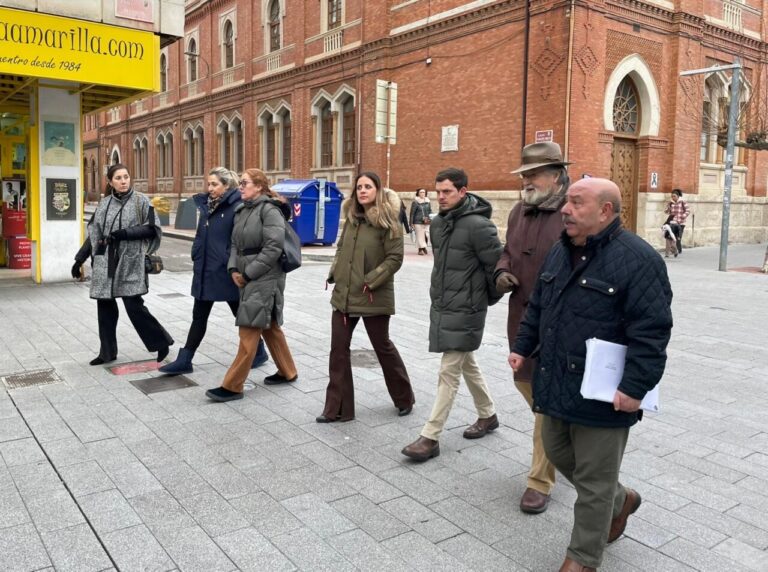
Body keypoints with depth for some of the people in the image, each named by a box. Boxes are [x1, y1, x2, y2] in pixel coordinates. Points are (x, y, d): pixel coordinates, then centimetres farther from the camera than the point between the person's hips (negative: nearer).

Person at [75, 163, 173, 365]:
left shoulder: (140, 201, -1)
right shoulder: (104, 204, 10)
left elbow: (152, 228, -5)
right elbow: (93, 234, 15)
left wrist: (126, 233, -17)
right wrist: (79, 259, 13)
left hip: (130, 263, -5)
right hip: (105, 263, 5)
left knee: (134, 306, -8)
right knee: (105, 307, 6)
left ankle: (161, 342, 9)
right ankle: (107, 352, 19)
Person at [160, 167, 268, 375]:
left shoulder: (237, 208, -14)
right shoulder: (206, 205, 9)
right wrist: (196, 259, 12)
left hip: (226, 273, -7)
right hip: (205, 272, 7)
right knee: (199, 317, 11)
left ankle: (258, 352, 26)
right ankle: (184, 360, 16)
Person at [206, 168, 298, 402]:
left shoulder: (269, 209, -12)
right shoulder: (241, 211, 14)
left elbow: (274, 247, -19)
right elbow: (235, 243, 17)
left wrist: (249, 273, -16)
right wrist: (233, 269, -1)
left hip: (264, 279, -9)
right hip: (247, 278, 9)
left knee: (249, 330, -7)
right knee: (269, 326, 16)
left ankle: (232, 386, -2)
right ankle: (288, 372, 29)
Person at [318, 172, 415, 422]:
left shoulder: (387, 221, -11)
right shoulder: (351, 218, 9)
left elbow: (395, 258, -15)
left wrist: (371, 281, -18)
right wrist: (334, 274, 4)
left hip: (373, 297, -6)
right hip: (343, 294, 6)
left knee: (383, 347, 9)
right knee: (338, 349, 5)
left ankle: (404, 399, 31)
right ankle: (337, 408, 15)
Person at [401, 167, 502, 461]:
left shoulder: (478, 226, -18)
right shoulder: (438, 223, 7)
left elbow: (497, 266, -14)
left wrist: (488, 299, -1)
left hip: (465, 311, -8)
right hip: (441, 307, 8)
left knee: (448, 373, -4)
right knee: (467, 364, 20)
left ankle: (430, 437, 2)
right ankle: (488, 415, 38)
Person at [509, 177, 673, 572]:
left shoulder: (637, 259, -17)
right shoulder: (560, 252, 9)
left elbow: (651, 332, -20)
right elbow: (538, 307, 19)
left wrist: (635, 387, -23)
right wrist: (522, 346, 15)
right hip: (557, 385, 8)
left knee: (593, 481, 7)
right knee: (558, 454, 23)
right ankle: (620, 500, 47)